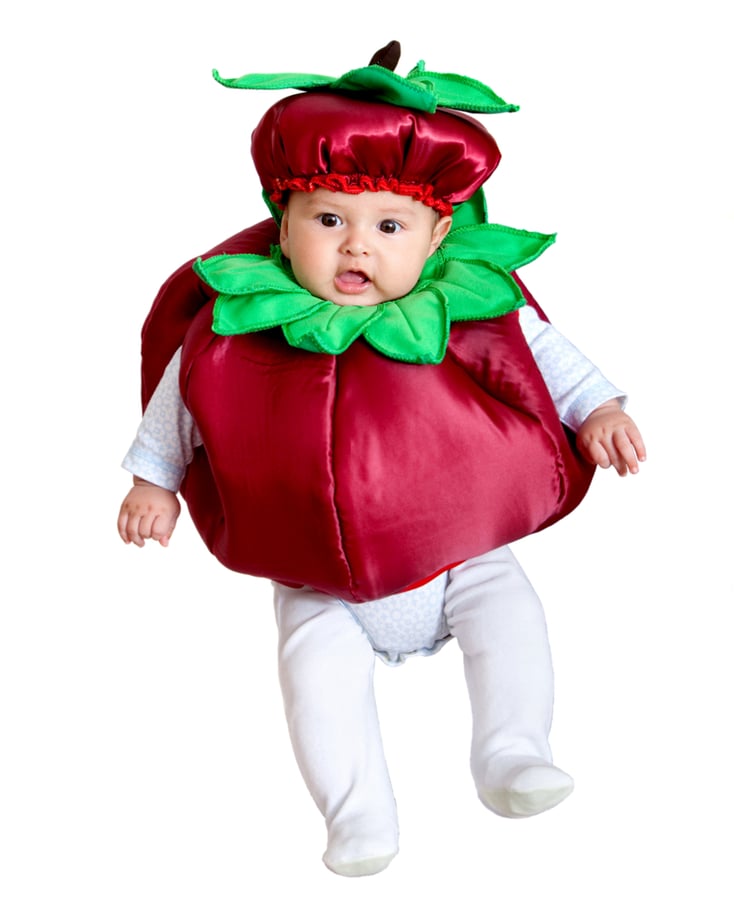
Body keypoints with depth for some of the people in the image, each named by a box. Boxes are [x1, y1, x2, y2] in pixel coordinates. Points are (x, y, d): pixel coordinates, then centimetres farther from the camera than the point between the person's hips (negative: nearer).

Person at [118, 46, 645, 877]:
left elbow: (543, 352, 5)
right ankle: (357, 812, -7)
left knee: (510, 609, -16)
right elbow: (185, 393, 5)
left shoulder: (474, 310, -10)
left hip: (461, 556, 1)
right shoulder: (242, 332, -11)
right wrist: (154, 479, 8)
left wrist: (598, 410, -5)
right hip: (325, 586, -1)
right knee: (316, 657, -18)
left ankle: (511, 755, -2)